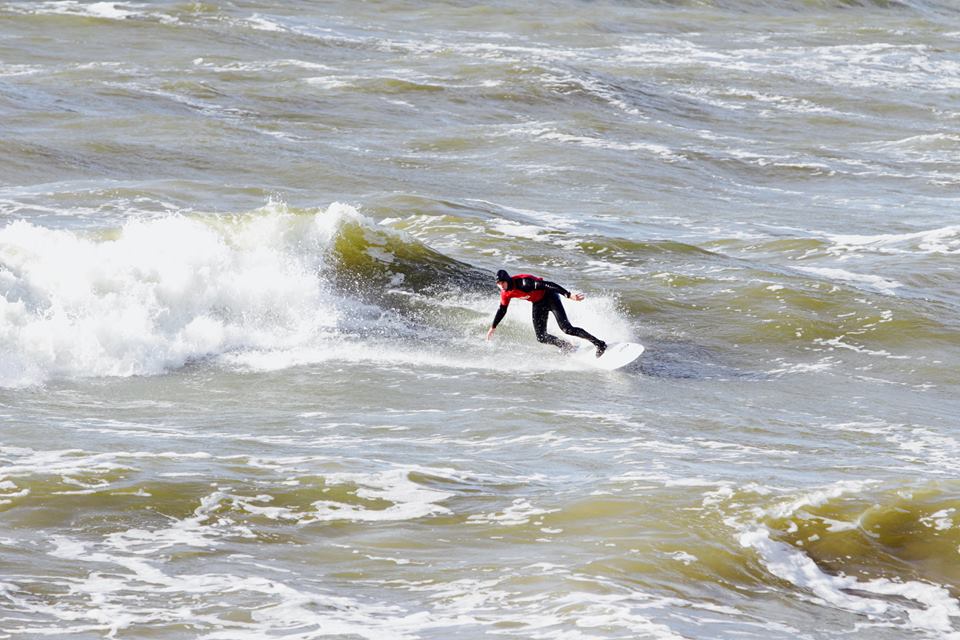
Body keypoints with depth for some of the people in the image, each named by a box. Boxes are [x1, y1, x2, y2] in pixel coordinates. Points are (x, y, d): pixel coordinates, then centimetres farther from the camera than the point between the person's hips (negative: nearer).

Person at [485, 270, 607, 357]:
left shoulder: (523, 282, -33)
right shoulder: (505, 293, -9)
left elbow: (547, 285, -37)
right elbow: (502, 310, 11)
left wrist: (569, 295, -42)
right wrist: (493, 327, 20)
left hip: (550, 297, -7)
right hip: (538, 304, 7)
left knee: (566, 328, -20)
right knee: (541, 337, -4)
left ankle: (599, 344, -16)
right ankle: (568, 347, 17)